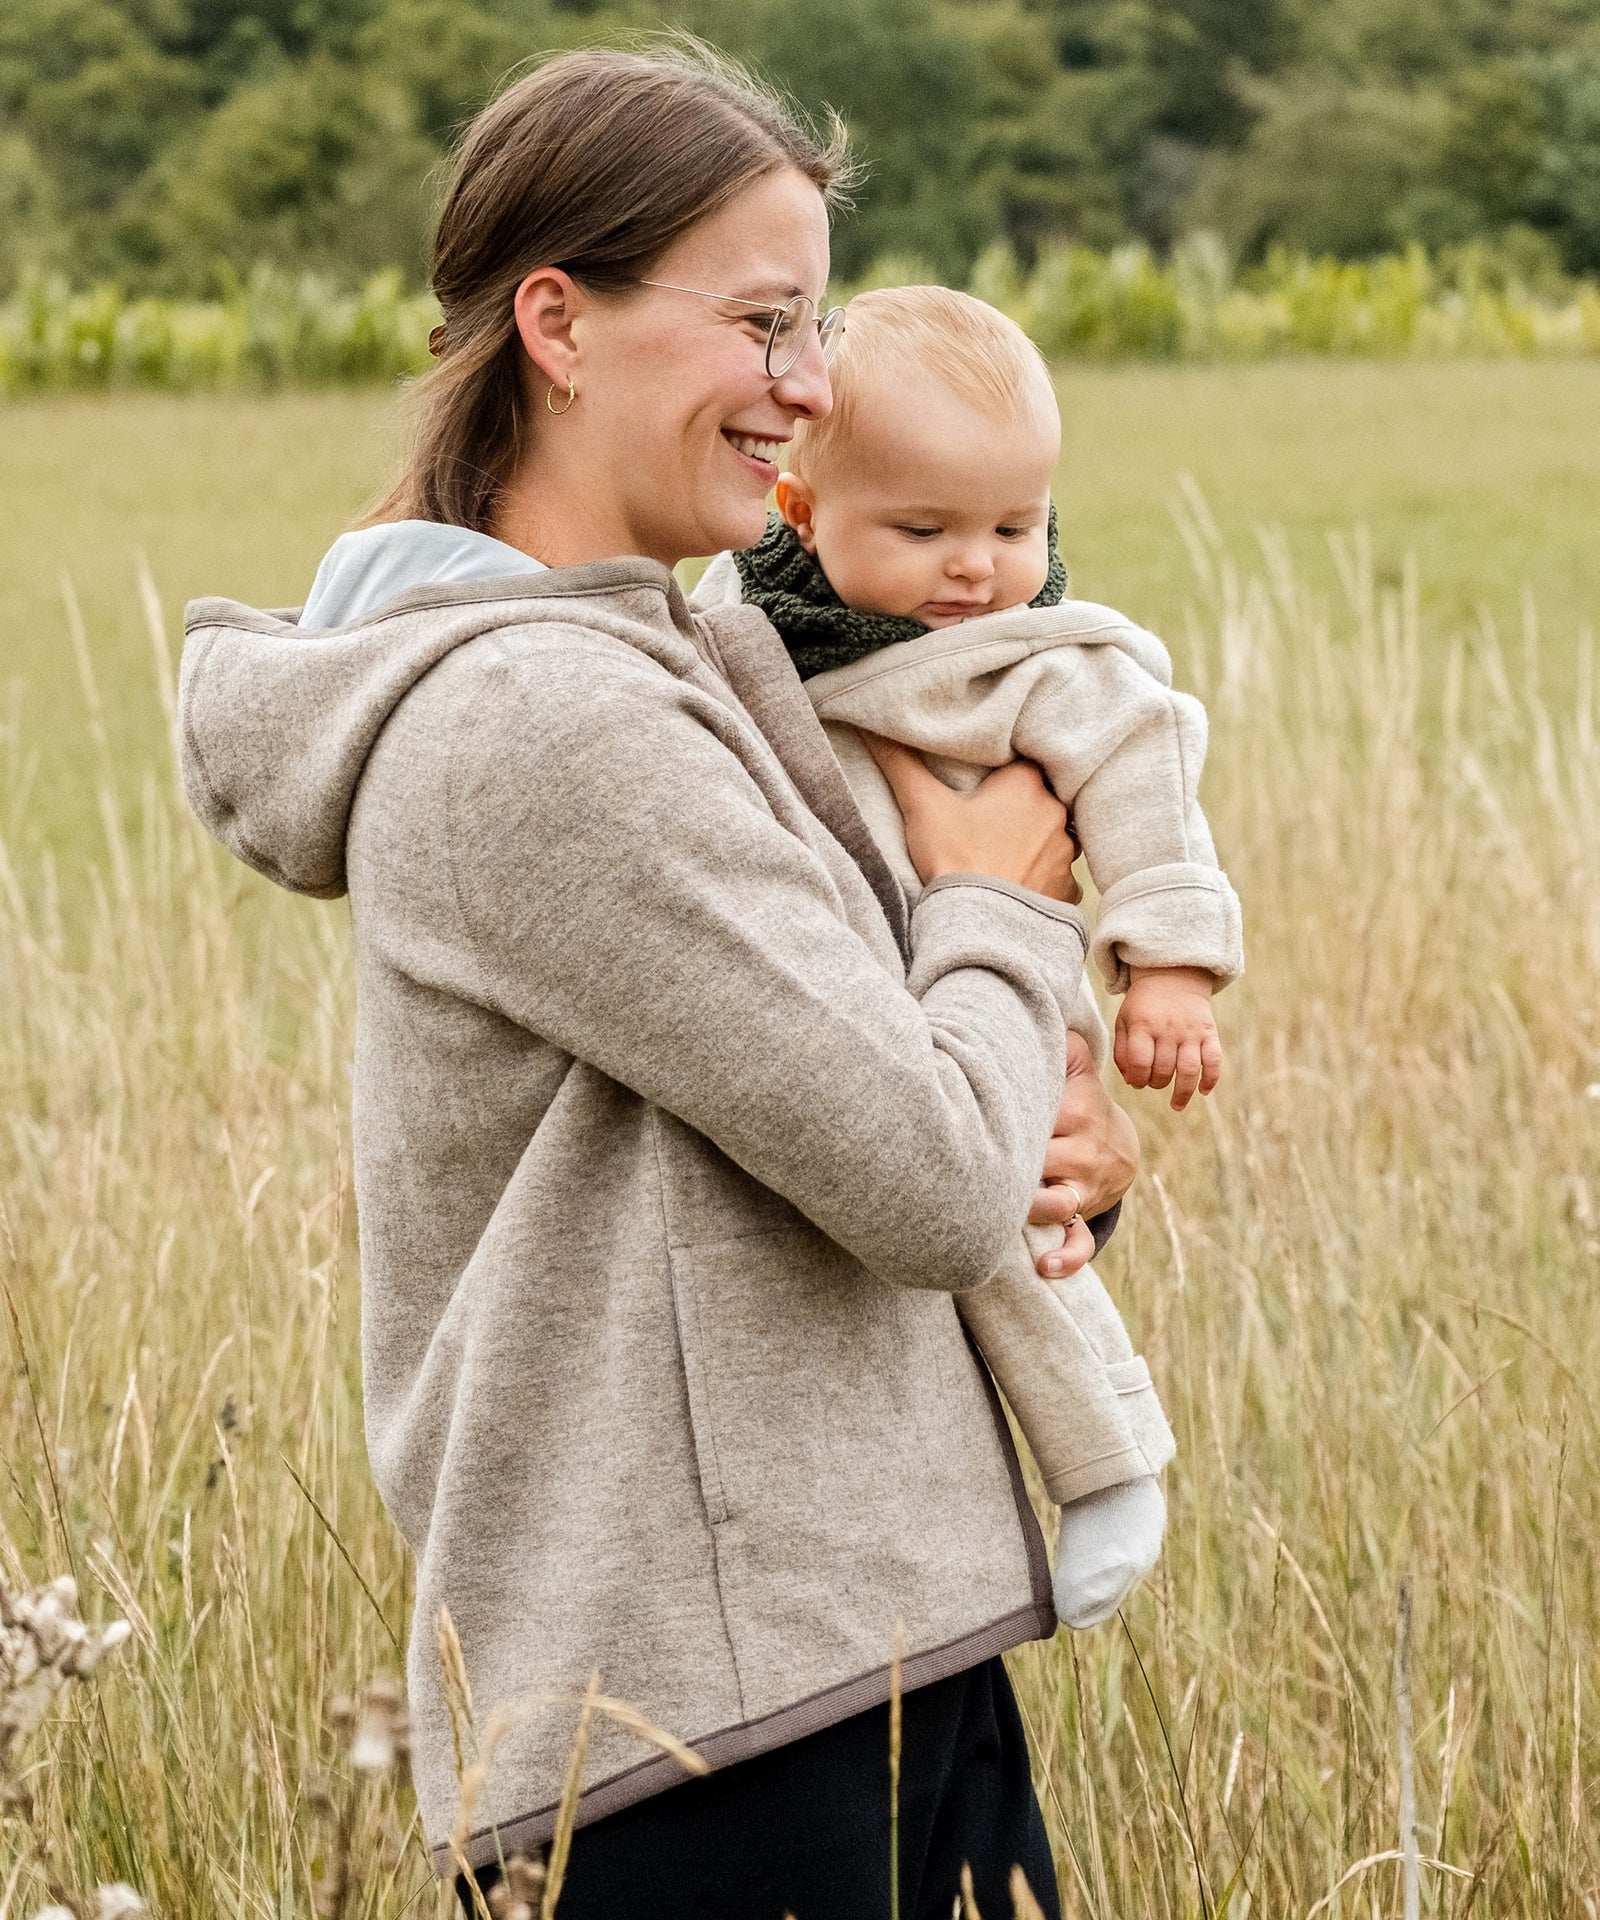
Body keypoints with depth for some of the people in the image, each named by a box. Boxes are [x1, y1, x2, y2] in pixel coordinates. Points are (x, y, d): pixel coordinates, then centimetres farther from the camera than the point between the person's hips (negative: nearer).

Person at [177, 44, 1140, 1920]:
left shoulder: (666, 669, 14)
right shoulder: (540, 725, -17)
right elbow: (928, 1187, -18)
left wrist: (1059, 1141, 1)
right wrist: (1002, 908, 0)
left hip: (875, 1624, 9)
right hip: (715, 1696, -9)